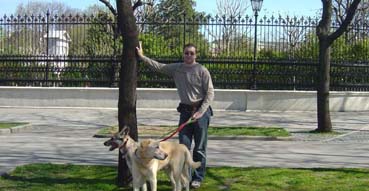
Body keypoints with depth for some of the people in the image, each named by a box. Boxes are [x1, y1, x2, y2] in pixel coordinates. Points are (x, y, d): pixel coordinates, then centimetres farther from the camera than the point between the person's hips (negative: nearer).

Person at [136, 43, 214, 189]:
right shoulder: (176, 68, 6)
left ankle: (198, 178, 13)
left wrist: (200, 112, -15)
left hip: (201, 111, -4)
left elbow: (210, 93, -9)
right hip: (185, 111, 4)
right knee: (183, 145, 6)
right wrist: (142, 57, 2)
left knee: (199, 148, 3)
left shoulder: (202, 70, -8)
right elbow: (158, 66, 10)